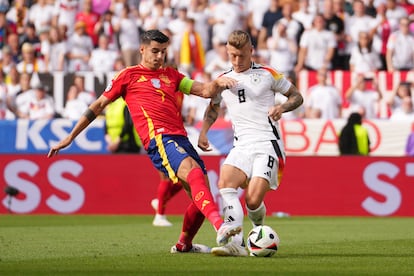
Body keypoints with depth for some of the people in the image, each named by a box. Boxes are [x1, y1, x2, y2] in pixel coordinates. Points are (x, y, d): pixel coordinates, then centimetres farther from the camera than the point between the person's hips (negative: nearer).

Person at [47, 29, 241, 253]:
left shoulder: (171, 75, 26)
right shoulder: (129, 75, 12)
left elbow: (204, 91, 22)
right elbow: (98, 106, 16)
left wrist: (218, 83, -2)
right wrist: (70, 137, 16)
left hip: (181, 138, 7)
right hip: (158, 139, -7)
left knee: (202, 193, 3)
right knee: (193, 171, -32)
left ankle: (184, 244, 26)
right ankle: (219, 225, -52)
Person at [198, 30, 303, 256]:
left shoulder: (267, 74, 5)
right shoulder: (223, 80, 16)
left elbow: (297, 96, 12)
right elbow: (213, 108, 32)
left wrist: (282, 107, -10)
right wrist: (203, 131, 14)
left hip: (267, 146, -4)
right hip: (242, 146, 4)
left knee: (253, 200, -18)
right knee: (225, 183, -26)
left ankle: (259, 230, 18)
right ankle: (235, 243, -35)